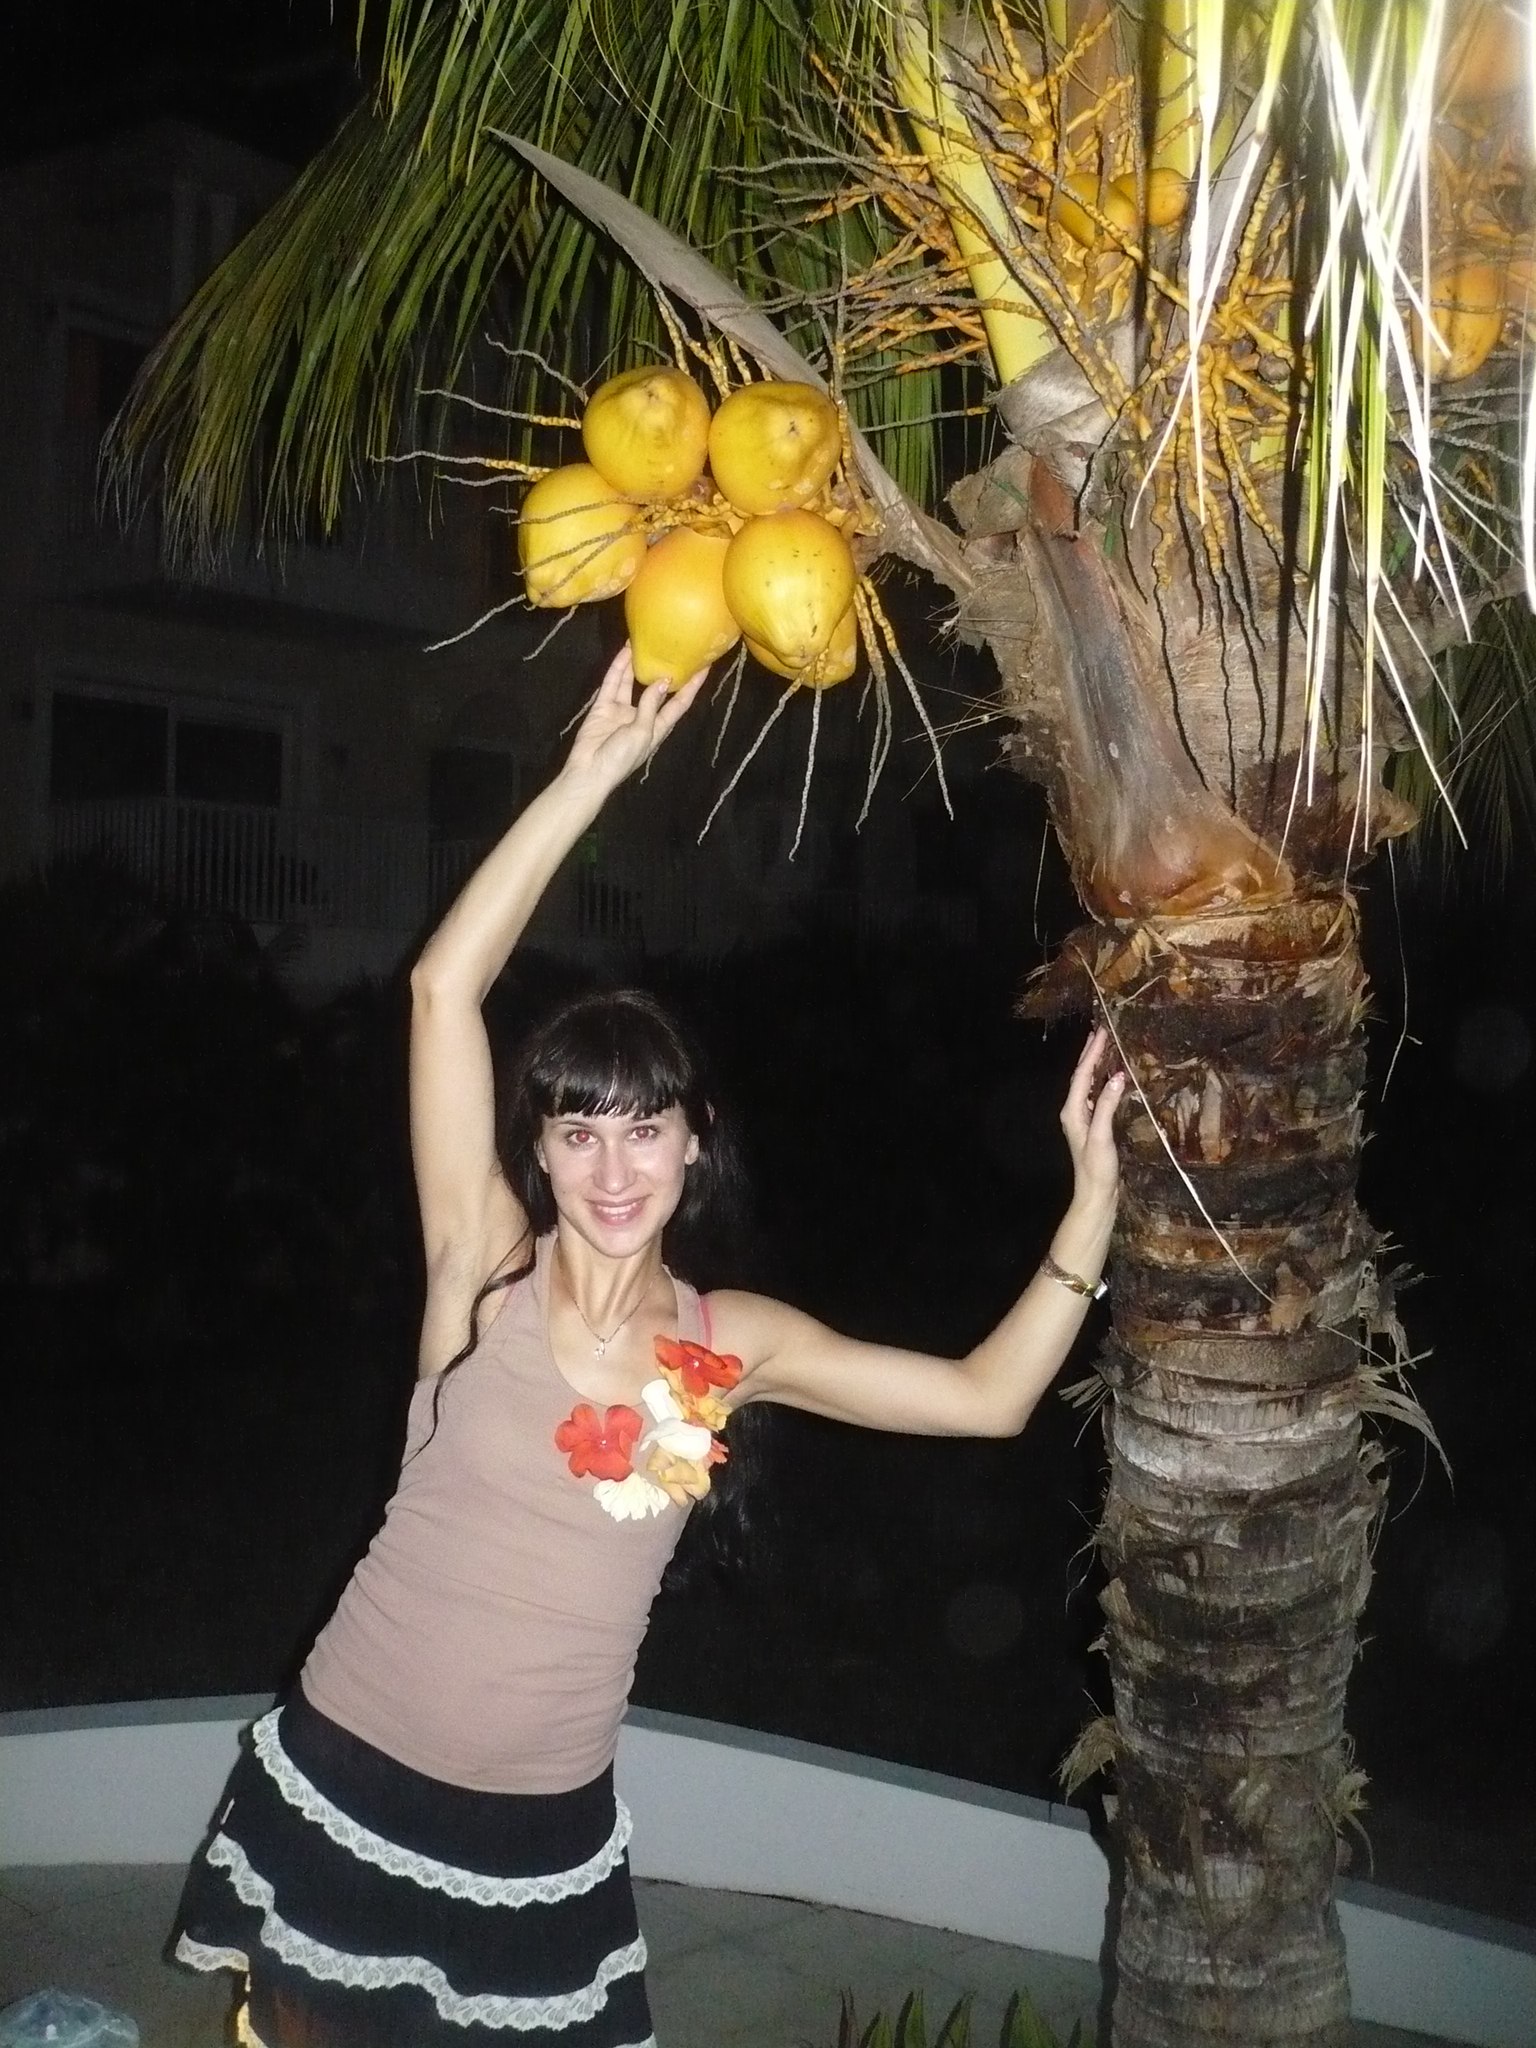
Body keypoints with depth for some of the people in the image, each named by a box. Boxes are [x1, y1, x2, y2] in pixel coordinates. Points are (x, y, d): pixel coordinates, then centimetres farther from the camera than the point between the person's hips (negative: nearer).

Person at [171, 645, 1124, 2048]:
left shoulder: (735, 1343, -3)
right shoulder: (484, 1270, -11)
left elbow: (990, 1396, -2)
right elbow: (444, 987, -22)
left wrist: (1095, 1194, -9)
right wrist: (594, 775, -24)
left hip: (546, 1839, 2)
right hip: (346, 1785, -2)